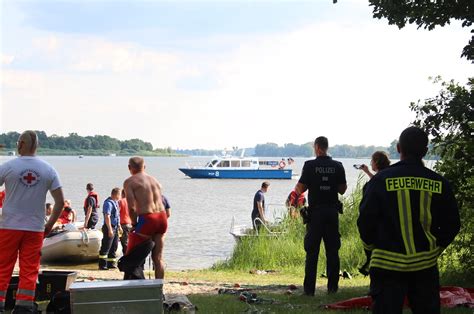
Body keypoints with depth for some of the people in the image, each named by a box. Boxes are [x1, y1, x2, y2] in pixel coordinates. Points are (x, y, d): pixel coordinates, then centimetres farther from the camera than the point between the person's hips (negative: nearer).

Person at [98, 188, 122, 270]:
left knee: (114, 247, 13)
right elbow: (107, 216, -23)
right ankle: (102, 265, -4)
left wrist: (119, 226, 24)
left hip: (115, 227, 10)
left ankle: (111, 263, 20)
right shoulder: (108, 203, -16)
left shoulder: (115, 202, 15)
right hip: (110, 227, -10)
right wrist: (110, 229, -26)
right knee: (105, 248, -6)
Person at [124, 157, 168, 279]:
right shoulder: (154, 180, 19)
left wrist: (134, 224, 2)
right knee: (158, 258, 13)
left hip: (147, 219, -6)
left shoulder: (129, 182, 0)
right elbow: (160, 203, 15)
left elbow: (132, 207, -11)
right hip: (162, 218, 6)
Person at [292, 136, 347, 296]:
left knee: (312, 252, 2)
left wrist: (297, 189, 14)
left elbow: (301, 188, -8)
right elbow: (343, 189, 5)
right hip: (332, 211, 2)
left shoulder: (310, 165, -8)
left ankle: (309, 288, 0)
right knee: (332, 251, 8)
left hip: (315, 211, -2)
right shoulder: (337, 166, 1)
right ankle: (332, 287, 8)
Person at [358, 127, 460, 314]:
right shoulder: (439, 184, -1)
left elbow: (365, 219, -4)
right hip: (425, 264, 2)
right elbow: (452, 224, 6)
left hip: (388, 264, -2)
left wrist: (371, 246, 15)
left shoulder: (381, 180, -8)